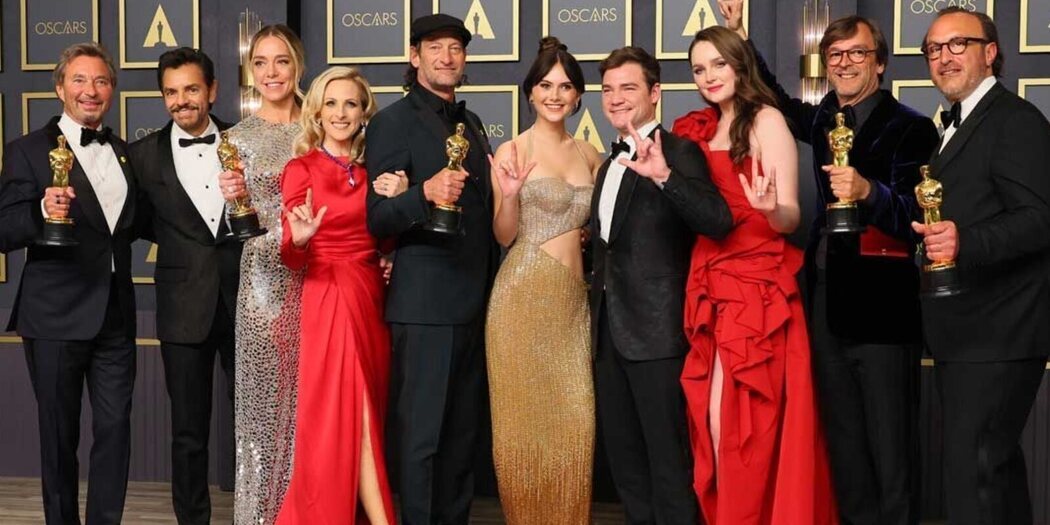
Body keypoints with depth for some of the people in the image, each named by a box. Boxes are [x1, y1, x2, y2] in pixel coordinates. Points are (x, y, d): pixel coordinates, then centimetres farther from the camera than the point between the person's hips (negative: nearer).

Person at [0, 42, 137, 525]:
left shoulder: (124, 151, 11)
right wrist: (44, 211, -29)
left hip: (115, 314, 4)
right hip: (56, 317, -4)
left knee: (115, 428, 6)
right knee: (59, 435, 8)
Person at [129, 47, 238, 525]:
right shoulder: (145, 155, 2)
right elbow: (143, 224, 12)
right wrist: (182, 243, -2)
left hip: (243, 302, 0)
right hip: (184, 307, 0)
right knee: (188, 431, 8)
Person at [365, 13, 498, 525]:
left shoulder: (472, 123, 16)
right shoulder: (393, 122, -5)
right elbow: (376, 218, -11)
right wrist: (426, 193, -28)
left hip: (475, 303, 7)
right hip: (424, 304, -7)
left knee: (463, 434, 12)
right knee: (420, 435, -2)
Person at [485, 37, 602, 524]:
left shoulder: (588, 154, 11)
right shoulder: (512, 151, -3)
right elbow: (504, 236, -3)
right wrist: (510, 196, -21)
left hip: (573, 299, 5)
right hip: (524, 298, -4)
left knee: (573, 419, 4)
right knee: (527, 418, 3)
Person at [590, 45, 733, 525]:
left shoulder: (678, 153, -9)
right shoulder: (611, 163, 17)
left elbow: (719, 222, -25)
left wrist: (664, 176, -38)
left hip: (656, 329, -8)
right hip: (611, 329, 9)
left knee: (668, 459, -2)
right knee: (623, 455, 16)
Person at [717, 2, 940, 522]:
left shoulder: (910, 128, -8)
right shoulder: (823, 120, 12)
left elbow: (916, 218, -16)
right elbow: (776, 100, 30)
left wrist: (868, 191, -33)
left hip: (881, 305, -7)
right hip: (827, 298, 7)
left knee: (890, 446, -2)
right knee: (843, 439, 14)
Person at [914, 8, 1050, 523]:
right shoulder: (956, 124, 18)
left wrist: (965, 241, -35)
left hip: (996, 334, -10)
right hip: (967, 333, 10)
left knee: (971, 467, -12)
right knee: (994, 463, 19)